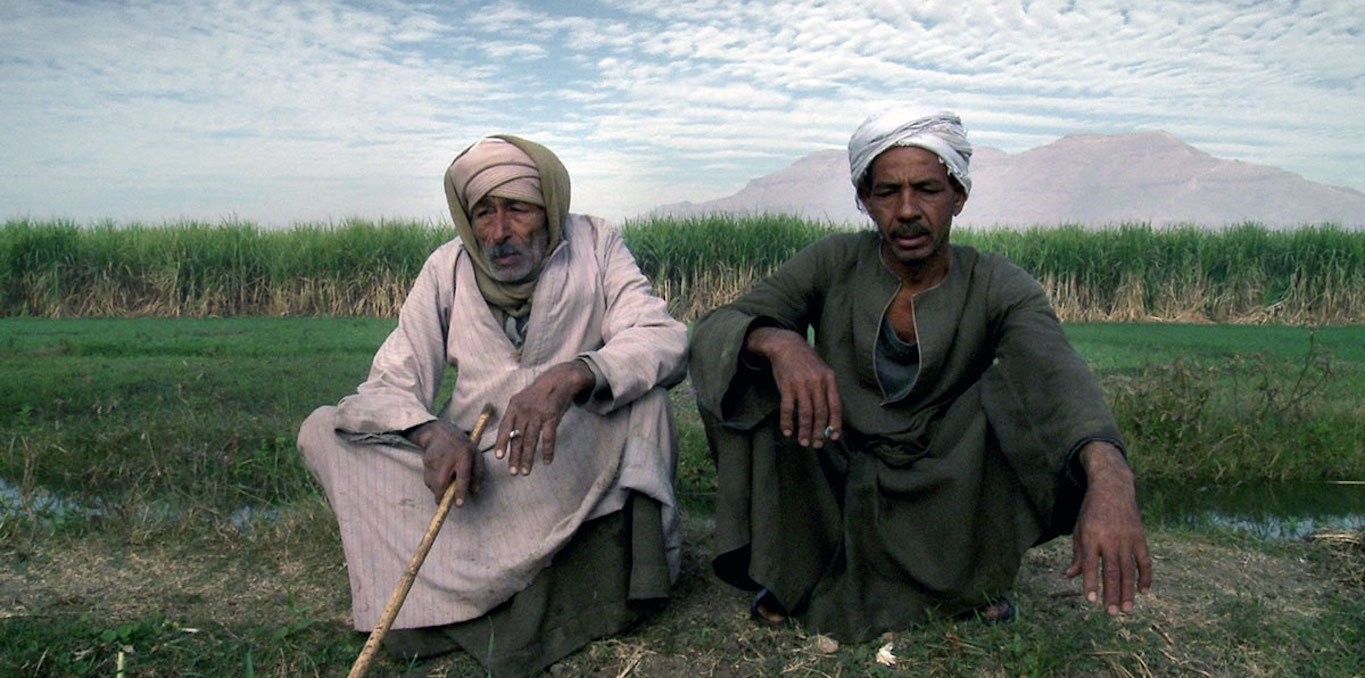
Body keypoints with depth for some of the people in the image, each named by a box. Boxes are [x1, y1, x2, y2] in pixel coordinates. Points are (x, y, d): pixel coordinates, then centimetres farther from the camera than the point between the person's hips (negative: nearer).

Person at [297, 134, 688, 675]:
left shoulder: (594, 245, -6)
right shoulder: (448, 267, -1)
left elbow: (665, 339, -20)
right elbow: (388, 385, -5)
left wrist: (572, 375, -40)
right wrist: (429, 431, -29)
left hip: (573, 468, -3)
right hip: (470, 461, 3)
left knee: (642, 389, -30)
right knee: (321, 430, -11)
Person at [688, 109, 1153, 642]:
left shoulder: (999, 288, -12)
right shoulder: (833, 264, -10)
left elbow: (1058, 374, -33)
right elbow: (711, 330, -19)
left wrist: (1108, 476, -54)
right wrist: (778, 342, -43)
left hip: (939, 494, 0)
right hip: (834, 483, 1)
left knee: (1013, 391, -26)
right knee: (750, 367, -22)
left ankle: (977, 576, -2)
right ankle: (788, 570, -4)